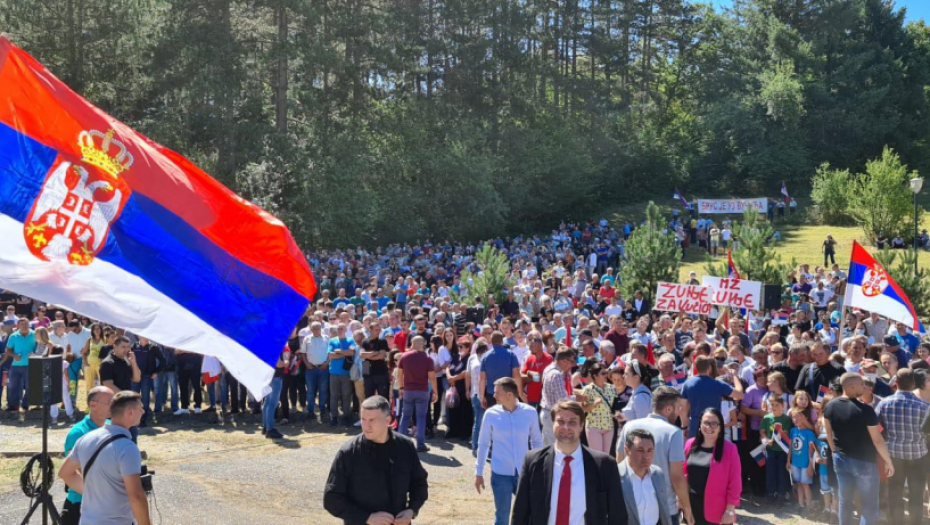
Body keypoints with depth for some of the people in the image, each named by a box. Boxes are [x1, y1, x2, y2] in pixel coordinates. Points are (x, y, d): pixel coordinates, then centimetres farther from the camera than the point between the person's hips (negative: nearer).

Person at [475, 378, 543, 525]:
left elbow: (537, 441, 5)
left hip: (524, 473, 1)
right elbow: (483, 444, 2)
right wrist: (479, 472, 5)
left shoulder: (530, 412, -7)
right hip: (501, 474, -1)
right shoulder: (491, 414, -7)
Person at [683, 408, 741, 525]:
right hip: (692, 508, 5)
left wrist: (730, 509, -11)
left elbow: (734, 483, -9)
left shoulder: (729, 449, -10)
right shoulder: (690, 444, 3)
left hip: (717, 512, -4)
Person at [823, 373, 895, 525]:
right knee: (869, 507, 5)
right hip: (864, 461, -6)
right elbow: (877, 440, -17)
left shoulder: (830, 406, -3)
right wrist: (888, 462, -6)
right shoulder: (865, 410, -22)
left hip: (840, 459, 6)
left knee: (845, 501, 16)